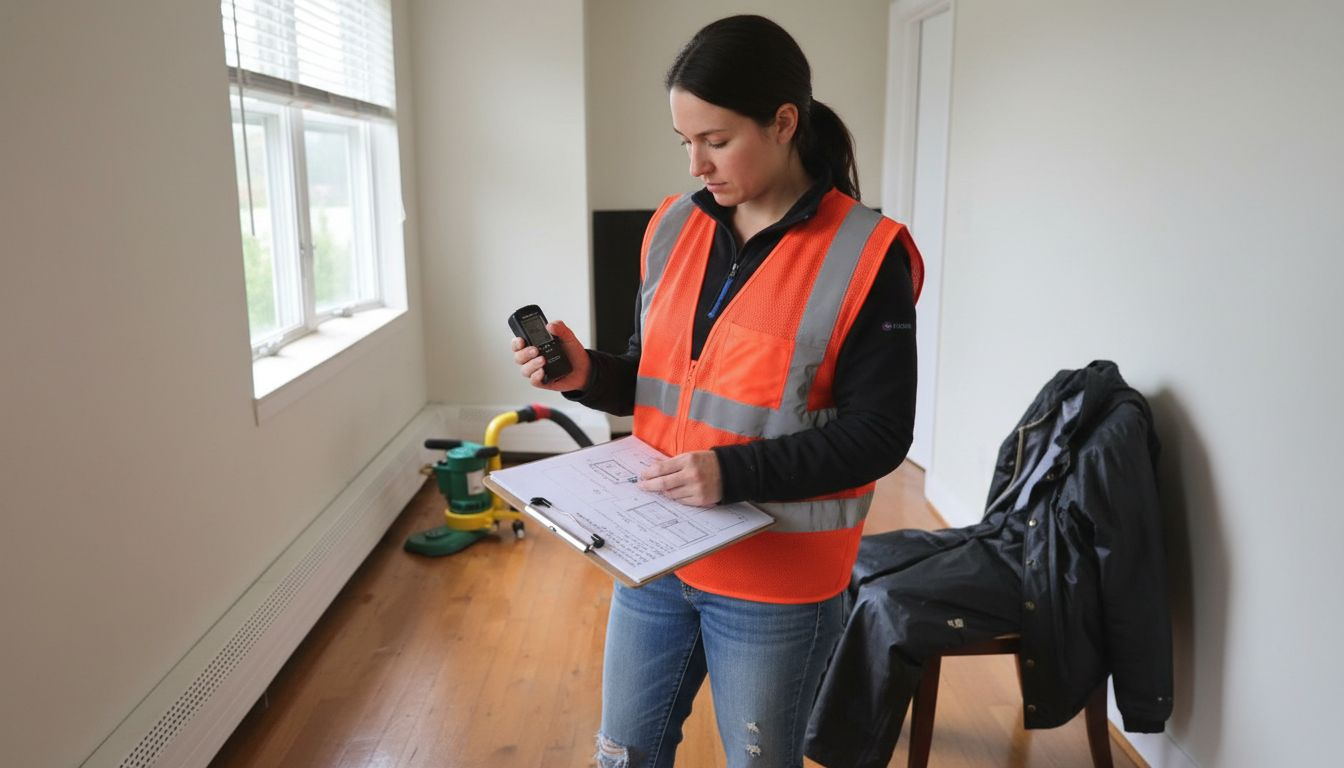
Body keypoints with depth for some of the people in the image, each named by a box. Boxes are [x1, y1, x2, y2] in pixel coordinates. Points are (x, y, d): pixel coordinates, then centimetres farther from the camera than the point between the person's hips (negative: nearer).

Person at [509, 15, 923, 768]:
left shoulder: (864, 256, -15)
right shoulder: (674, 226, 2)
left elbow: (877, 434, -15)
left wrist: (735, 472, -26)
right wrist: (587, 373, -10)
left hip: (776, 582, -5)